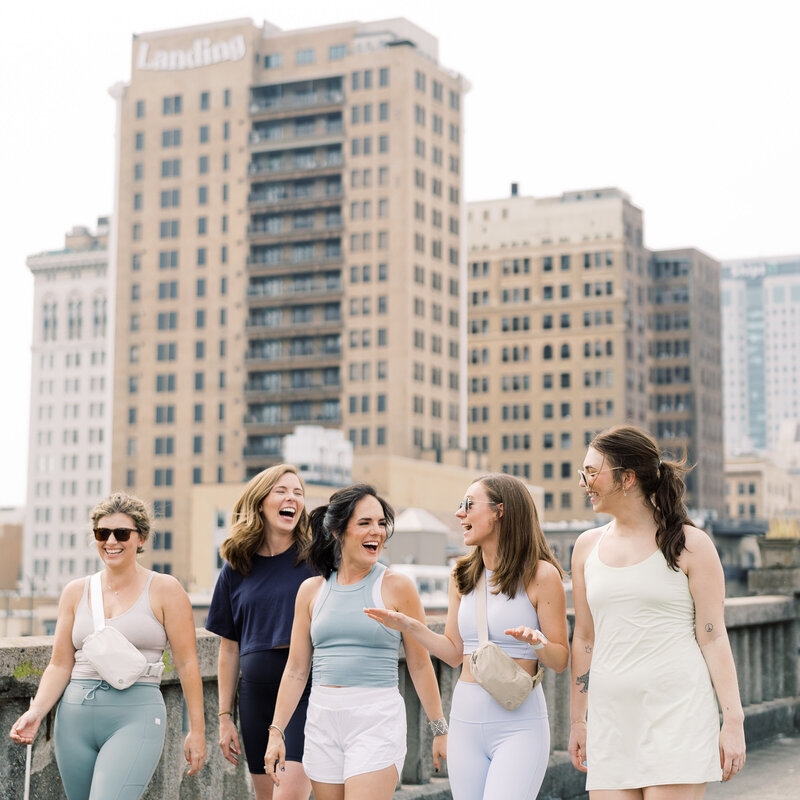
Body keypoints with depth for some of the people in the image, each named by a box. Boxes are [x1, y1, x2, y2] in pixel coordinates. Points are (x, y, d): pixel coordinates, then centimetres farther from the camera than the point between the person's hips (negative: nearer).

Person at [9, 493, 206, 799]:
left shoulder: (164, 590, 1)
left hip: (136, 717, -4)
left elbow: (186, 664, 1)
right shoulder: (75, 592, 11)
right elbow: (60, 666, 10)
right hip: (75, 716, 5)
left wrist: (197, 730, -1)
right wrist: (35, 712, -6)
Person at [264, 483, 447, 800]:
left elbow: (420, 666, 2)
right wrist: (276, 732, 7)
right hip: (322, 721, 4)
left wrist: (440, 731, 3)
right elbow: (296, 670, 11)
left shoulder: (396, 587, -1)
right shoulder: (312, 590, 8)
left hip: (377, 719, -4)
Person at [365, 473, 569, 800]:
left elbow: (560, 660, -2)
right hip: (465, 719, 6)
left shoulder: (541, 575, -5)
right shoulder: (462, 577, 11)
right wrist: (409, 626, 5)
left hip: (518, 724, -5)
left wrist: (538, 642, -22)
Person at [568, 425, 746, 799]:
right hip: (611, 717, 4)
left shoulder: (690, 544, -2)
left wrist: (734, 721, -8)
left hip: (677, 712, -4)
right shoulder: (588, 546, 12)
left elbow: (713, 637, -3)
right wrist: (577, 721, 15)